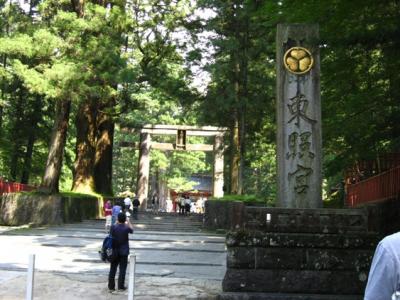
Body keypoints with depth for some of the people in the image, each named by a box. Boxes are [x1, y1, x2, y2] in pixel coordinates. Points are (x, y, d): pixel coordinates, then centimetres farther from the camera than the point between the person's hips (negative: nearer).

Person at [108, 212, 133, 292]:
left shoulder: (113, 227, -11)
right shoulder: (126, 228, -15)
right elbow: (132, 230, 7)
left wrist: (117, 222, 17)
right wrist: (128, 221, 20)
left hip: (115, 251, 2)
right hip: (124, 252, -2)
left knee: (113, 269, 9)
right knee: (122, 269, 5)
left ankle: (111, 286, 13)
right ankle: (121, 286, 9)